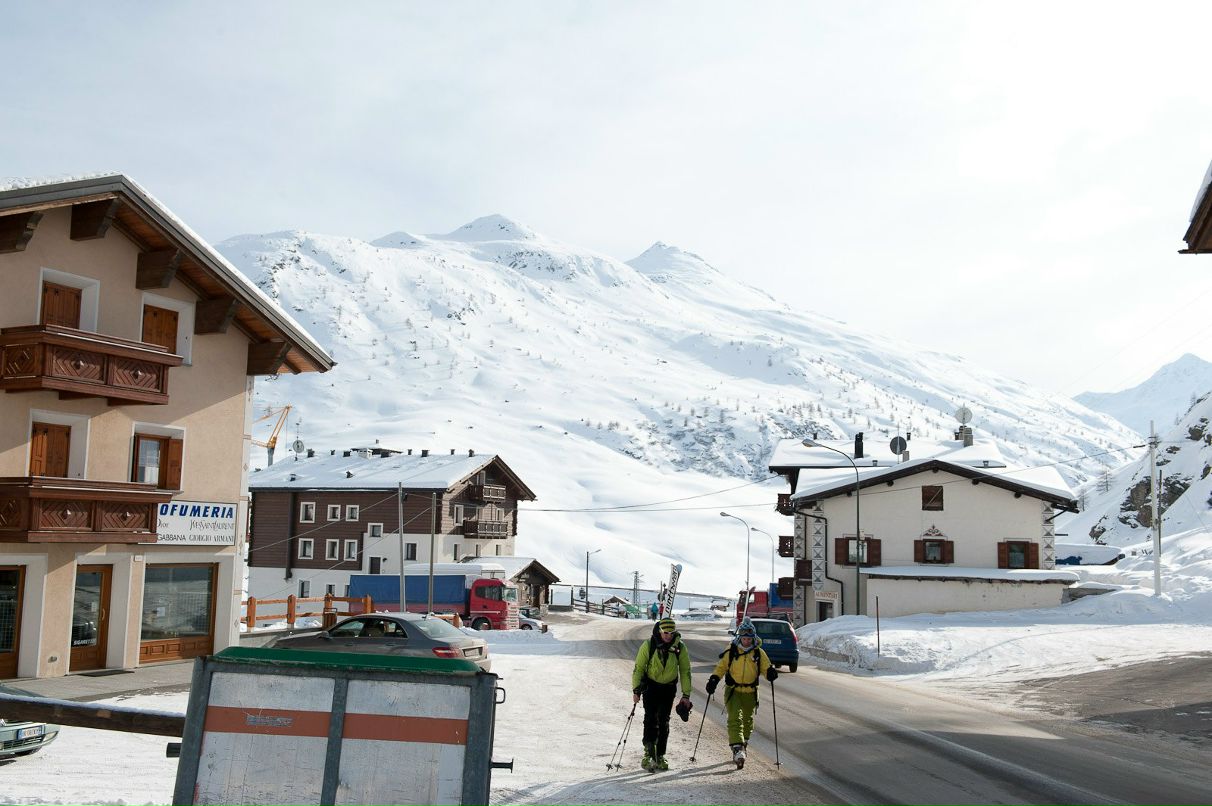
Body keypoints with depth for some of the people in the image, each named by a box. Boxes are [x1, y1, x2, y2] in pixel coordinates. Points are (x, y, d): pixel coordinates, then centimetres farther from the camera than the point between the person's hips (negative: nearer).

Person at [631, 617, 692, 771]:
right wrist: (636, 690, -9)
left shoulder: (680, 648, -10)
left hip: (669, 688, 2)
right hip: (651, 686, -2)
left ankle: (659, 757, 14)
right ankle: (649, 754, -16)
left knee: (663, 722, 5)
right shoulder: (648, 645, -15)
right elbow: (638, 668, -6)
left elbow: (685, 672, -1)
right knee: (650, 719, -14)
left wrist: (686, 695, -3)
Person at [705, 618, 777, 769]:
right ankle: (737, 749, -22)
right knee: (735, 719, -15)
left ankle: (743, 743, 36)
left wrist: (771, 672, -20)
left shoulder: (759, 653, 1)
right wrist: (714, 679, -9)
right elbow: (721, 667, 5)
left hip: (750, 692, 2)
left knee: (747, 720, 14)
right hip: (733, 690, -2)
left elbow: (766, 667, 3)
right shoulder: (731, 651, -2)